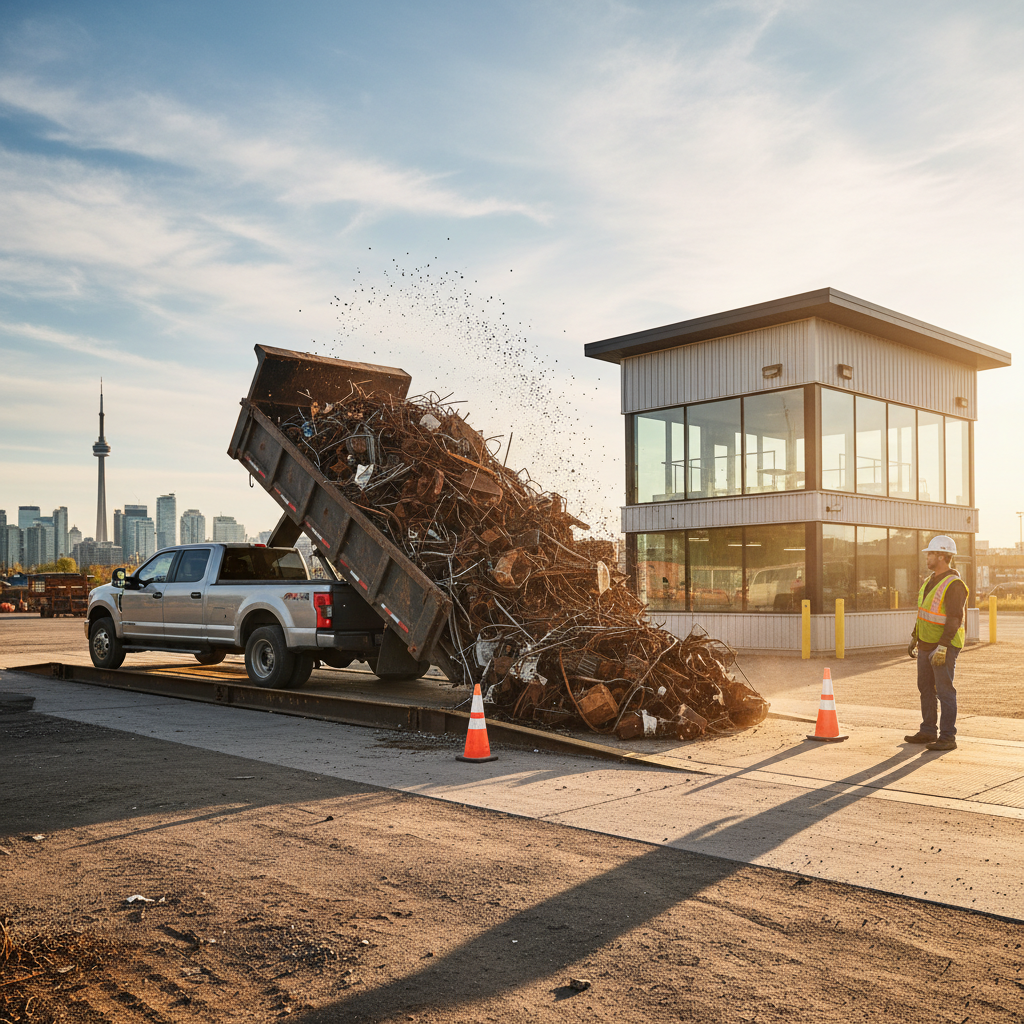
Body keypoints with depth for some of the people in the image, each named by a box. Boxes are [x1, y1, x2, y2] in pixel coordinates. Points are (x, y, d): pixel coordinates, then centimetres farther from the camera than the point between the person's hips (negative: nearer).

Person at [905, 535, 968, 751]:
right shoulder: (931, 581, 12)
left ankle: (948, 738, 2)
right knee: (926, 688, 14)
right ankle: (928, 732, 24)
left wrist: (942, 648, -26)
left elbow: (954, 619, -22)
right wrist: (914, 638, 20)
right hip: (927, 644, 9)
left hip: (945, 647, -9)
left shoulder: (954, 584, -17)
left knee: (944, 691, -4)